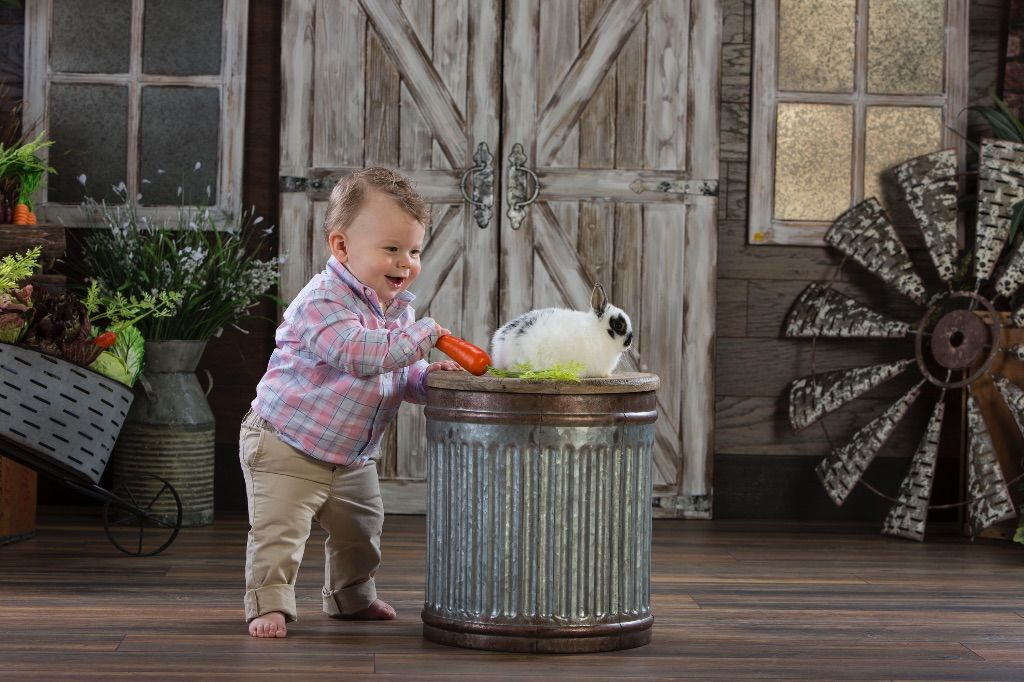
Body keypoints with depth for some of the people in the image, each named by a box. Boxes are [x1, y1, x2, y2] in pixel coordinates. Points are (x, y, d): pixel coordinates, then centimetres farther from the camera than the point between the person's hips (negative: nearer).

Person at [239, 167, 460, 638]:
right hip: (286, 444, -8)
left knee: (360, 530, 20)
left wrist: (429, 377, -14)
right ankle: (268, 603, 2)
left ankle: (351, 597, 41)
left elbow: (400, 379, 9)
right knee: (278, 530, -12)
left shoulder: (398, 308, 3)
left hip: (353, 457, 8)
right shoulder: (323, 301, -25)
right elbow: (356, 352, -40)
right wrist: (423, 334, -36)